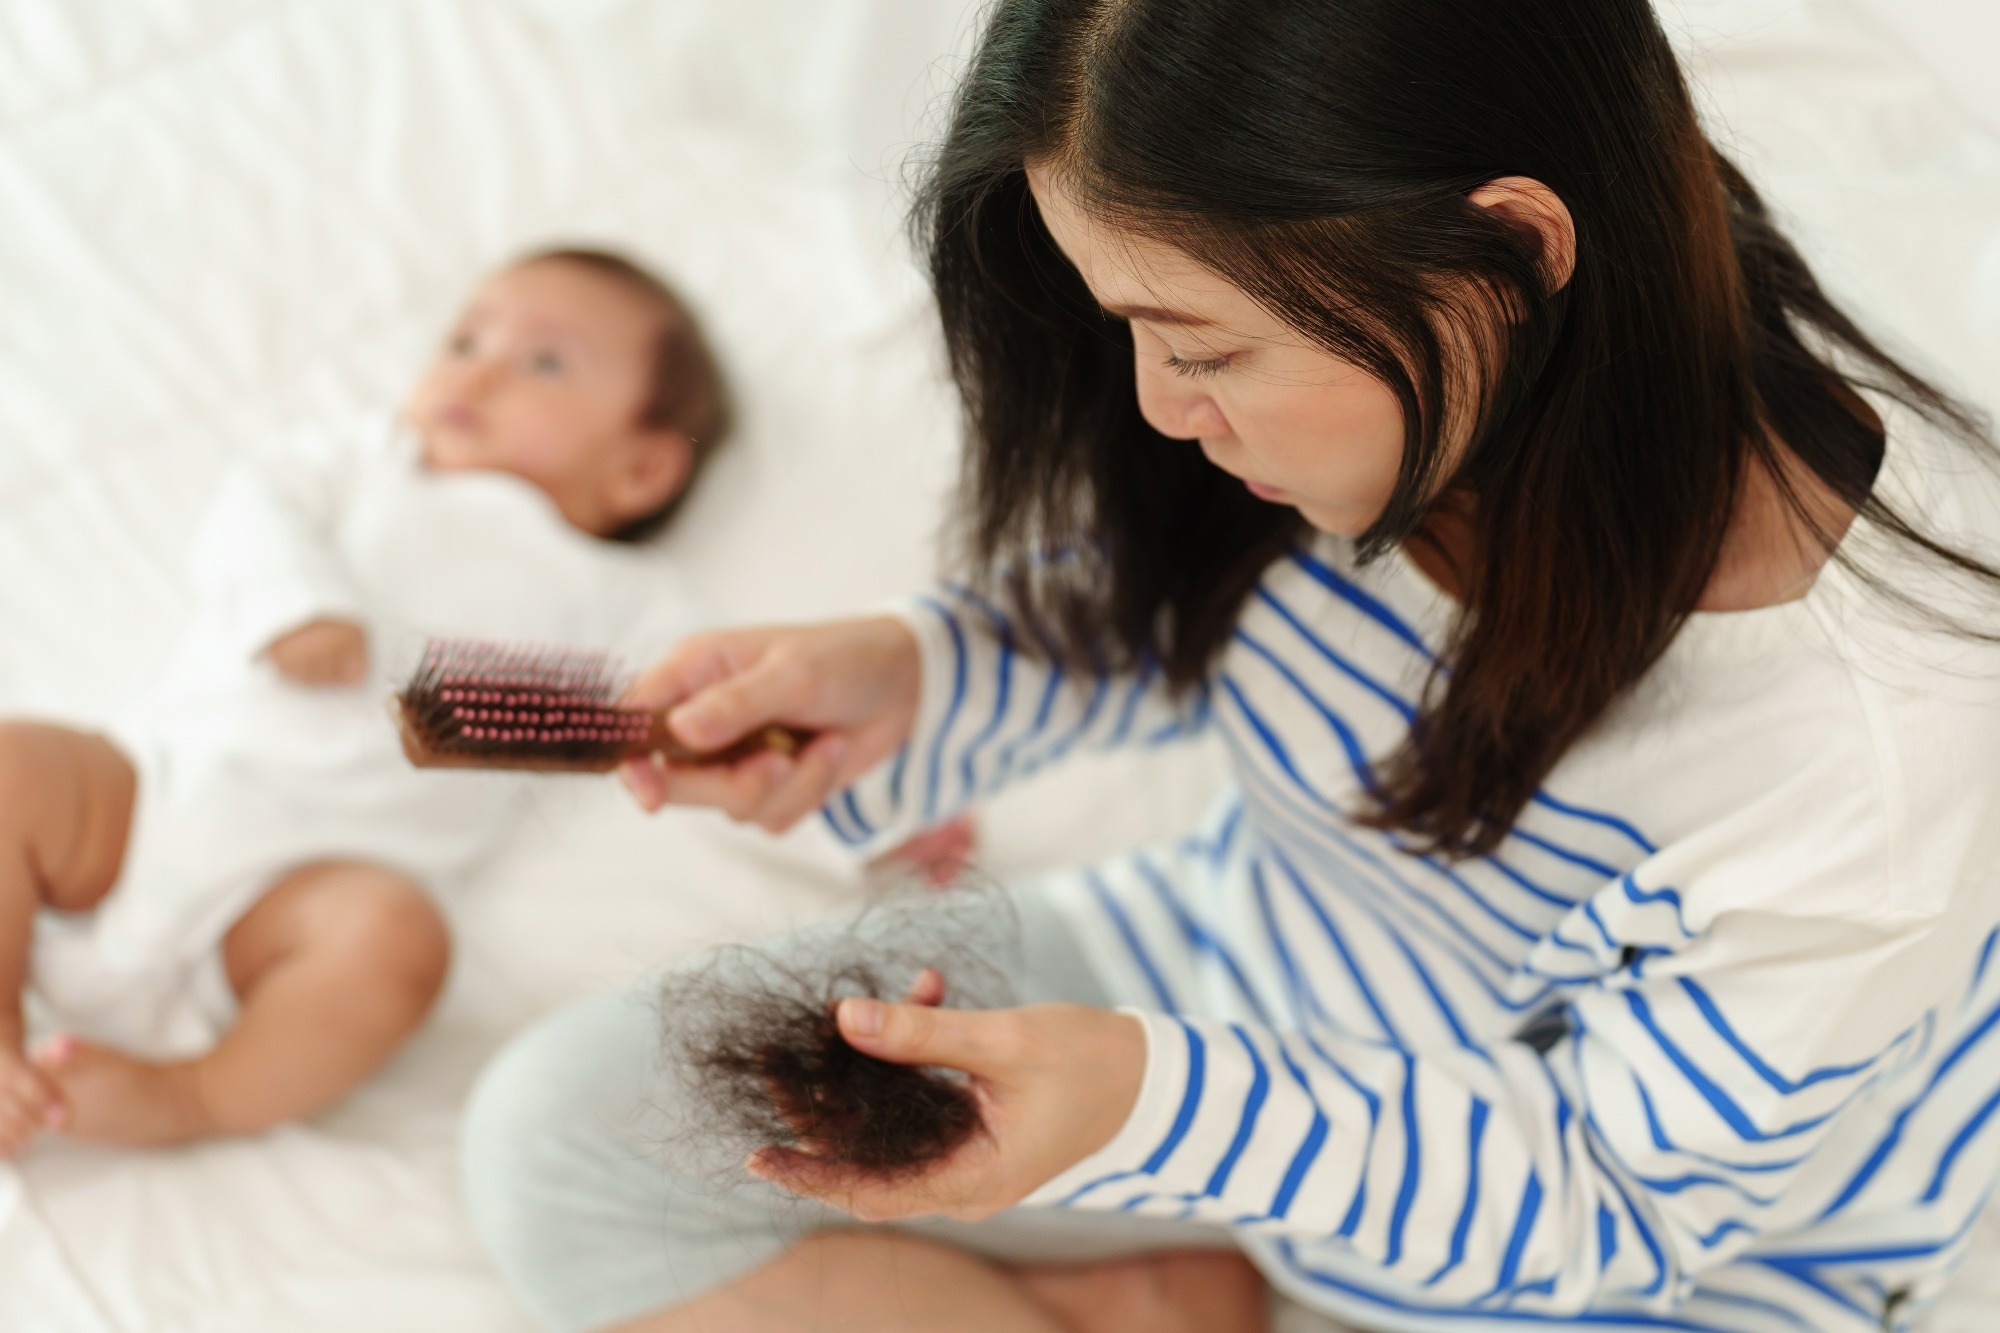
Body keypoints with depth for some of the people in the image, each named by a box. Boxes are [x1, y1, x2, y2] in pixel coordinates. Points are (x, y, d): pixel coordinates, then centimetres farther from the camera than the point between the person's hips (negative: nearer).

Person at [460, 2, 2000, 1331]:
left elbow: (1632, 1197, -20)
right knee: (559, 1133, -3)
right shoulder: (1366, 359, -18)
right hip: (1241, 977, 5)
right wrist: (906, 673, -18)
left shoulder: (1872, 755, -35)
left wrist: (1155, 1107, -34)